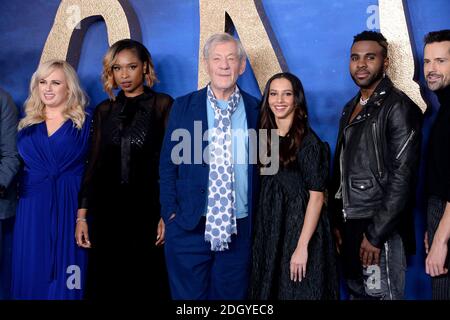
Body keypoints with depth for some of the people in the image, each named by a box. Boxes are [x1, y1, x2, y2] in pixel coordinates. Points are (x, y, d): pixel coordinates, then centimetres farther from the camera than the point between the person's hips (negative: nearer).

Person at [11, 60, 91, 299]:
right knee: (32, 273, 7)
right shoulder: (27, 125, 12)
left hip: (69, 206, -3)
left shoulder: (84, 123, 1)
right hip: (33, 208, 3)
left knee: (67, 278, 2)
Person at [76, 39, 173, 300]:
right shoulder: (104, 110, 10)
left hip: (148, 208, -3)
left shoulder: (163, 105, -1)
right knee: (107, 283, 10)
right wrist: (83, 214, 3)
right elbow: (94, 163, 9)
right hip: (108, 210, 3)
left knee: (147, 283, 6)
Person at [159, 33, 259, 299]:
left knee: (232, 296, 13)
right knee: (188, 295, 10)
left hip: (240, 229, 1)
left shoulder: (257, 110, 3)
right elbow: (168, 164, 3)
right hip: (190, 227, 0)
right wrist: (171, 214, -3)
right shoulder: (184, 107, 2)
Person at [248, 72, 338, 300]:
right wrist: (259, 233, 6)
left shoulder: (309, 142, -12)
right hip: (269, 232, 6)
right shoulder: (266, 137, 6)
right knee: (269, 290, 15)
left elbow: (316, 196, -15)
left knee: (298, 291, 6)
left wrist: (302, 246, -20)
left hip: (299, 229, -6)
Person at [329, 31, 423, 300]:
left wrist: (375, 234, -18)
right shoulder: (351, 108, 13)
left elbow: (402, 178, -17)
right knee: (356, 292, 15)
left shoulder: (398, 107, -10)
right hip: (350, 226, 7)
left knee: (380, 293, 2)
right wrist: (337, 222, 11)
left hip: (382, 230, -7)